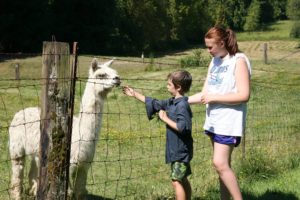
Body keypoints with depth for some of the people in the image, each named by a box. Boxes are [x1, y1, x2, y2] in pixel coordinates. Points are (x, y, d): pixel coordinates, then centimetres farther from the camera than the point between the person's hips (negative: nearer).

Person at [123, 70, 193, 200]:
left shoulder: (182, 105, -20)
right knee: (182, 180, 18)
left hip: (181, 150, -10)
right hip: (176, 149, 10)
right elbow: (155, 103, 20)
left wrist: (165, 118, -19)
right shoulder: (172, 102, 8)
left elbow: (182, 127, -28)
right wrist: (135, 94, 23)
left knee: (176, 181, -9)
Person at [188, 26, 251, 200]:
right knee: (223, 164, 10)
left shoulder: (239, 60, -10)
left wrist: (214, 97, -15)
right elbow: (205, 94, 16)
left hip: (229, 122, -8)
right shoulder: (215, 61, 14)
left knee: (220, 163, -14)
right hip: (214, 120, 8)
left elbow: (244, 95, -18)